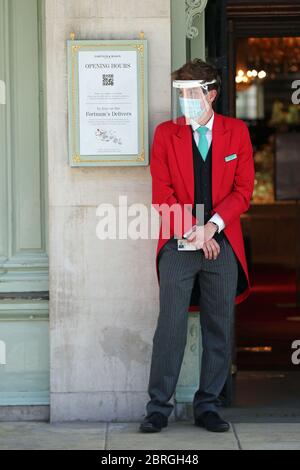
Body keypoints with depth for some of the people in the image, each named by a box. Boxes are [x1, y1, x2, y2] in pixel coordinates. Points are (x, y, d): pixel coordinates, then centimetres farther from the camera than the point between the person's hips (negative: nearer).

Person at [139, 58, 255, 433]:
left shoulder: (236, 132, 7)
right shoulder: (166, 133, 5)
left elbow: (244, 189, 2)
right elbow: (161, 194, 0)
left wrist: (211, 226, -11)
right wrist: (192, 232, -10)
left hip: (222, 246, 1)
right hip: (178, 246, -1)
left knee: (219, 330, 5)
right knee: (170, 327, -3)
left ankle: (207, 407, 15)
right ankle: (158, 408, 5)